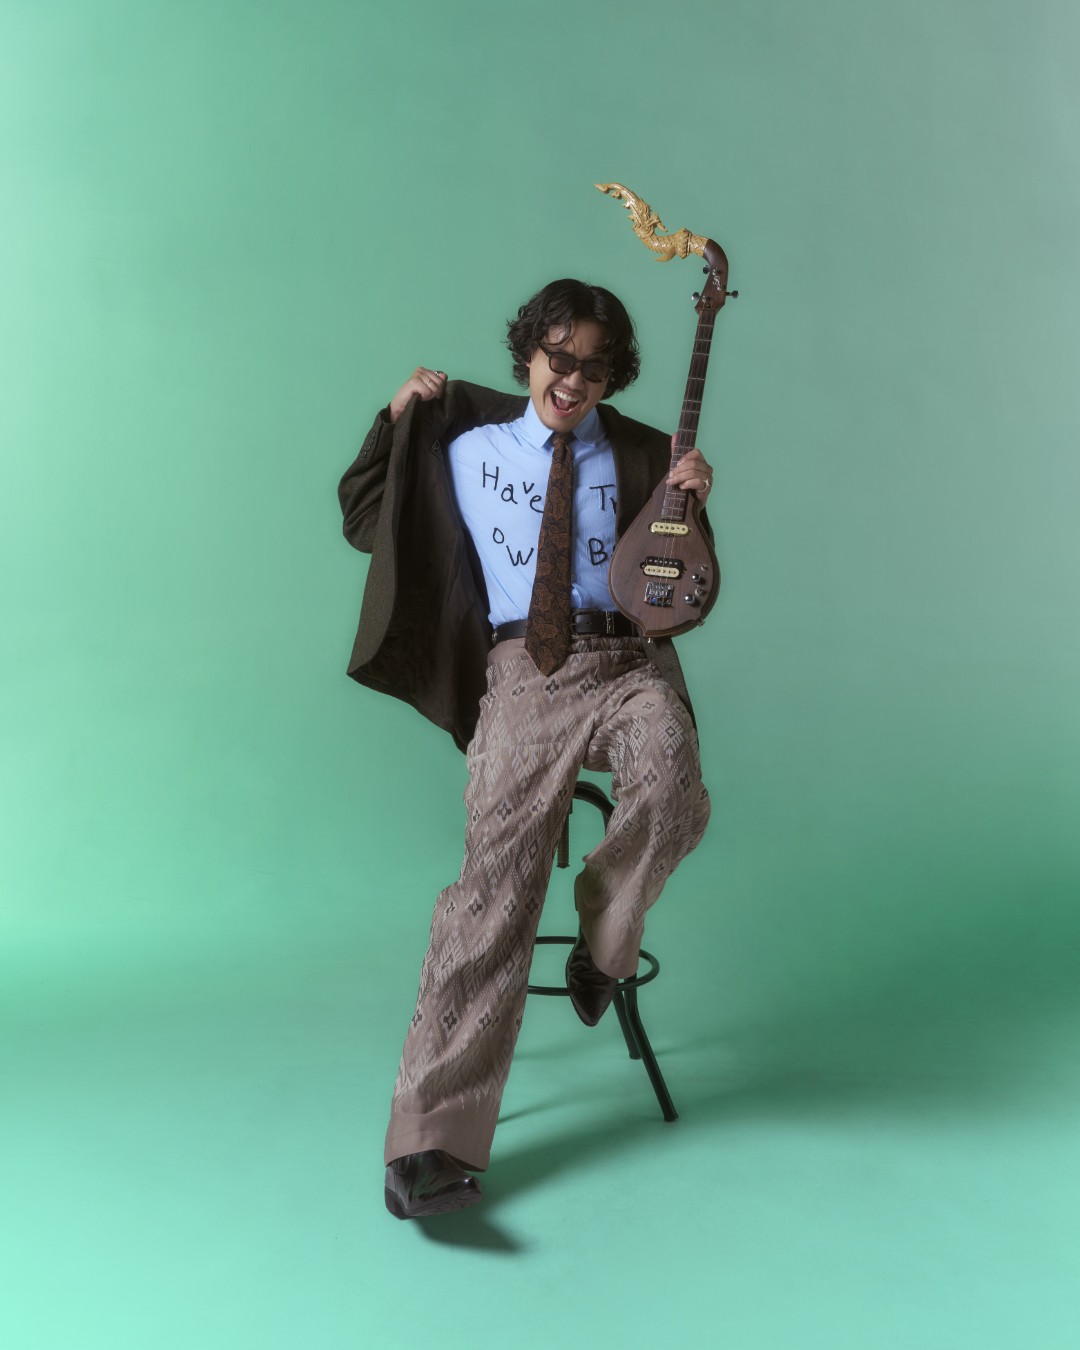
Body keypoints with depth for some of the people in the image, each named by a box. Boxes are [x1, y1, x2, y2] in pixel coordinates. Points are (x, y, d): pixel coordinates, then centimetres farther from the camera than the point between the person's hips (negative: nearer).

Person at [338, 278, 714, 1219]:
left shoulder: (643, 456, 15)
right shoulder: (466, 447, 15)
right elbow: (363, 522, 21)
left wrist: (690, 504, -4)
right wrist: (397, 421, 11)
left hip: (628, 665, 1)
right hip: (522, 677, -1)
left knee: (671, 794, -34)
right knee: (500, 870, -20)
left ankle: (605, 943, -1)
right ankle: (434, 1141, -20)